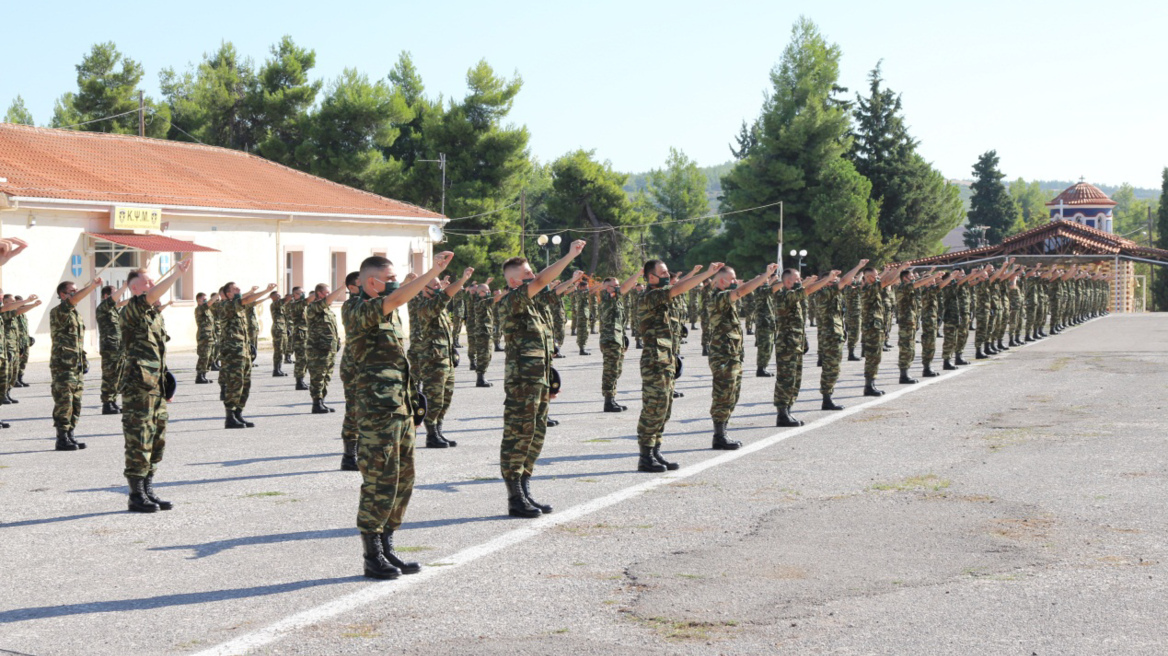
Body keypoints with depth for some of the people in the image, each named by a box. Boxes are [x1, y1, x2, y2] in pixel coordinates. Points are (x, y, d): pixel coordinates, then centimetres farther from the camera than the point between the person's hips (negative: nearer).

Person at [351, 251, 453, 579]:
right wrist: (434, 270, -32)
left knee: (403, 479, 11)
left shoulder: (389, 316, 18)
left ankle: (387, 549, 20)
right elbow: (397, 299, -29)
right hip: (378, 413, -9)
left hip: (401, 409, 9)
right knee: (379, 482, -5)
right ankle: (373, 557, 3)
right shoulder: (361, 314, -11)